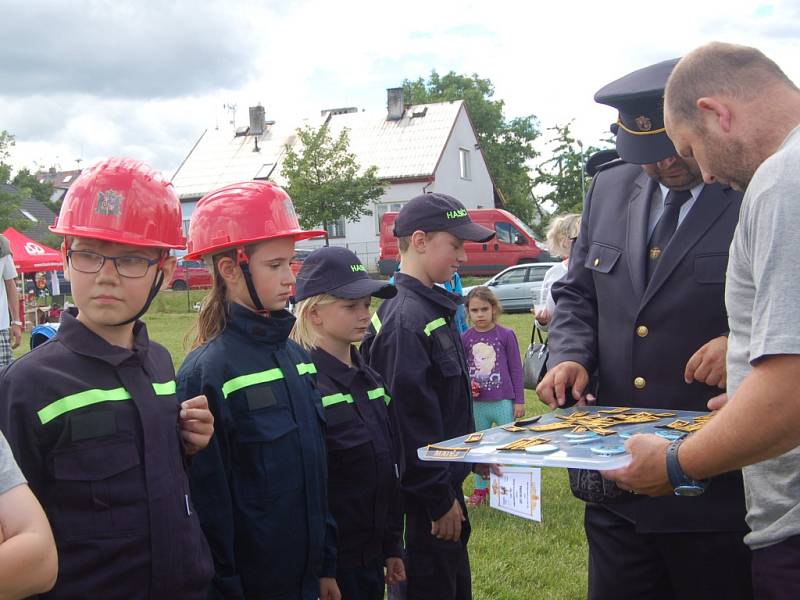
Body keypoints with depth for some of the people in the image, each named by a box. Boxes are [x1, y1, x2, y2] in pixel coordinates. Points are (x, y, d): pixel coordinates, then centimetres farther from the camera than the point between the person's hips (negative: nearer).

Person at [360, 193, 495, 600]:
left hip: (445, 481, 10)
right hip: (425, 497, -9)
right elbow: (410, 418, -24)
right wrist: (439, 500, -19)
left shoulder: (434, 307, 9)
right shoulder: (406, 321, -22)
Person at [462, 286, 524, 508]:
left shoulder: (506, 335, -6)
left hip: (503, 402, -3)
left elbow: (516, 369, -1)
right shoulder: (465, 338, 0)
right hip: (477, 404, 3)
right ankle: (480, 489, 29)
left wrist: (519, 401, -1)